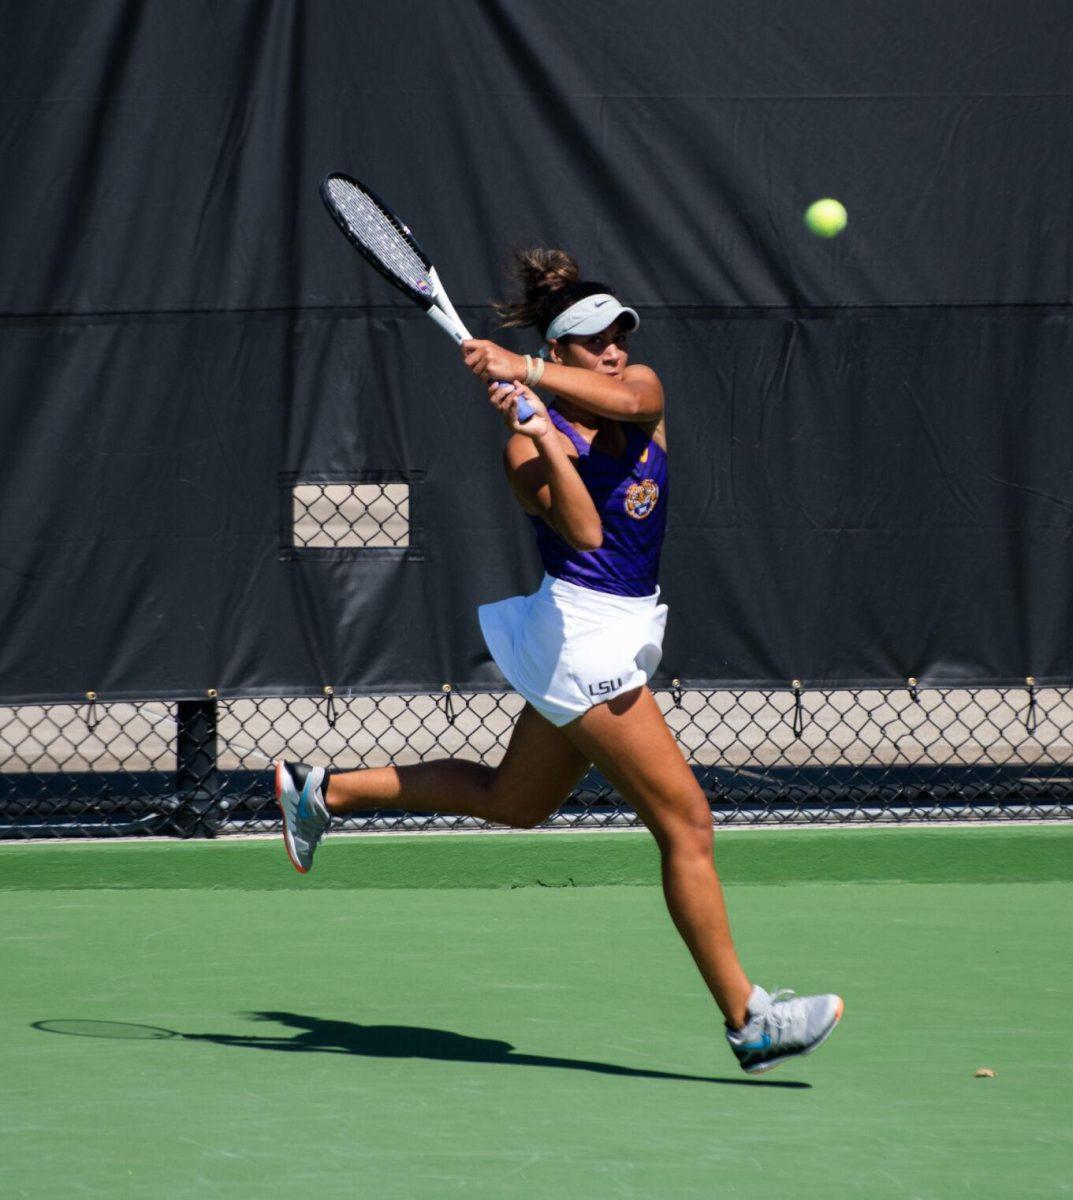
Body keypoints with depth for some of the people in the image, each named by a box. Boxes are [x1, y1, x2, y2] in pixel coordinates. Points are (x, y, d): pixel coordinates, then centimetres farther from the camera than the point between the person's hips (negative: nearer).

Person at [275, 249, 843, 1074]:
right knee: (687, 821, -9)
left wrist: (527, 372, -36)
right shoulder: (529, 436, -12)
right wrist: (541, 433, -35)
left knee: (514, 799, 24)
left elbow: (625, 398, -23)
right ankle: (747, 1019, -4)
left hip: (624, 631, 8)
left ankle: (325, 791, 36)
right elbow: (582, 530, -25)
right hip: (582, 631, -8)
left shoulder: (644, 387, 3)